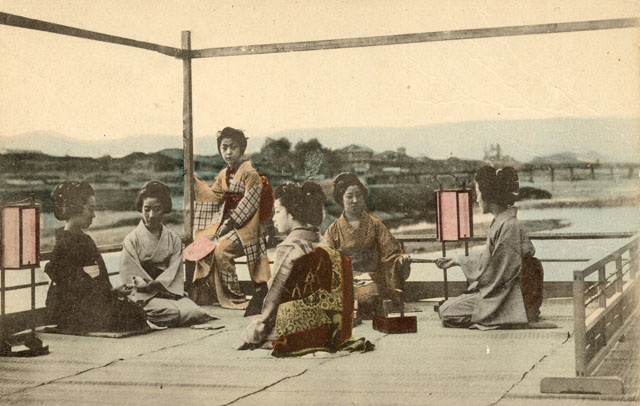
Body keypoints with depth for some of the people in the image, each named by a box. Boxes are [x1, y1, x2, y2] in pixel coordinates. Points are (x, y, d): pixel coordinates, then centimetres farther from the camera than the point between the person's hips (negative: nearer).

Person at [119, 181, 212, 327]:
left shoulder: (173, 239, 13)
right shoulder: (131, 240, 1)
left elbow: (175, 273, 3)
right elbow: (131, 278, -5)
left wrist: (158, 284, -16)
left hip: (170, 292, 5)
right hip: (144, 296, -4)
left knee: (196, 312, -23)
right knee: (174, 312, -32)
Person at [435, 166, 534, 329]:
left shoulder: (509, 226, -21)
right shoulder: (499, 223, 9)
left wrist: (478, 285, -8)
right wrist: (455, 261, 26)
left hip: (503, 296, -10)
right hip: (494, 292, 10)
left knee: (447, 314, -11)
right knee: (445, 307, 11)